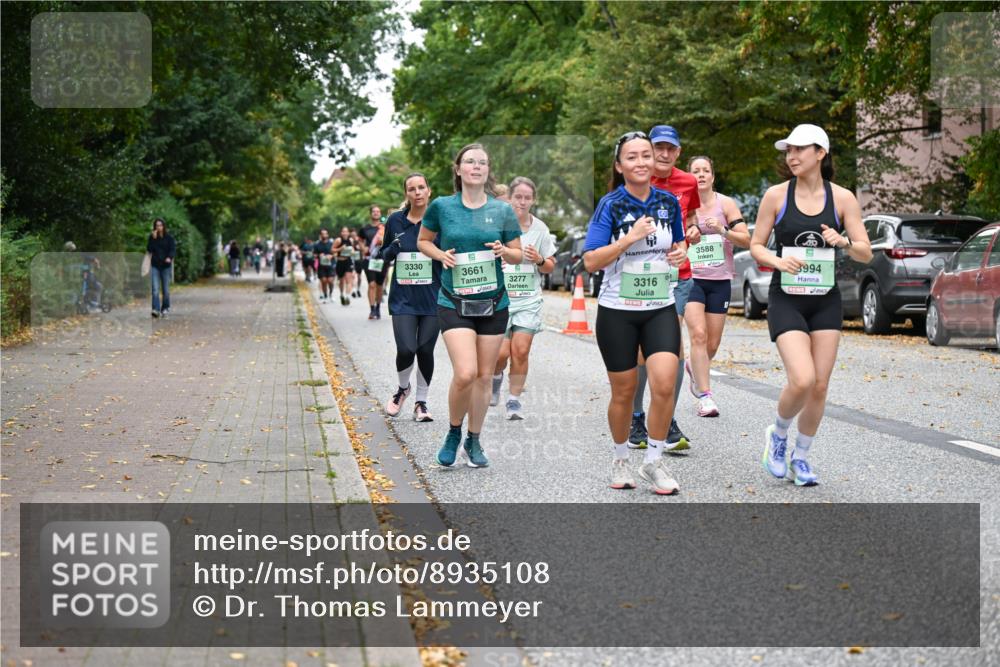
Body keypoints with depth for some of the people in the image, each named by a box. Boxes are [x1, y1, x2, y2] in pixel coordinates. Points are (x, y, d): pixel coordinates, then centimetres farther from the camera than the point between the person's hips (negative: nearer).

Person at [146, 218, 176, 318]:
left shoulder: (169, 238, -1)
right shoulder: (152, 237, 5)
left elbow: (173, 249, -7)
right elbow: (149, 249, -5)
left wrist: (169, 257, -27)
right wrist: (153, 238, -14)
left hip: (166, 265, 0)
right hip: (155, 265, 1)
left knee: (166, 289, 5)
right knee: (155, 289, -11)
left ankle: (165, 308, 19)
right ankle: (156, 309, -17)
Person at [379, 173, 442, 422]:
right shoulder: (395, 221, 3)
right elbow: (383, 255, 15)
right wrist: (392, 250, -7)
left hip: (432, 298, 0)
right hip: (403, 298, 0)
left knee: (425, 351, 1)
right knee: (406, 349, -10)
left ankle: (421, 402, 21)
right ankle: (403, 389, 21)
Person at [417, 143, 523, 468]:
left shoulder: (502, 210, 2)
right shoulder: (442, 206, -2)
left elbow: (518, 255, 10)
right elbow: (422, 240, 13)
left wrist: (504, 251, -13)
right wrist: (441, 255, -7)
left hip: (493, 303, 3)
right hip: (454, 303, -2)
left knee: (484, 376, 8)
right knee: (465, 373, -16)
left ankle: (474, 441, 25)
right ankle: (453, 433, 9)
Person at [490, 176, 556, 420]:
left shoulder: (540, 228, 6)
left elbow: (550, 267, 14)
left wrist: (540, 260, -7)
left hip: (529, 299, 2)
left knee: (521, 351, -7)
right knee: (501, 352, -7)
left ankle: (514, 399, 9)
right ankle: (496, 377, 28)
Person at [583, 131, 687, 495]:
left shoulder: (669, 202, 3)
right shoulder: (611, 205, -8)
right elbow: (590, 261, -14)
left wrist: (680, 252, -2)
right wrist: (631, 237, -22)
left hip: (661, 308, 2)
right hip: (617, 311, -2)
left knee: (664, 384, -14)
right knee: (624, 392, 7)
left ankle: (654, 461, 4)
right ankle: (620, 459, 30)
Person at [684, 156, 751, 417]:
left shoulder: (726, 204, 2)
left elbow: (746, 240, -3)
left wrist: (723, 231, -19)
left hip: (720, 280, 2)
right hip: (690, 278, -2)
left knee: (712, 344, 7)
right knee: (698, 334, -20)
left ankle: (693, 367, 41)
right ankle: (705, 396, -18)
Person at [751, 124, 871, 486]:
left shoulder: (843, 198, 0)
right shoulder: (776, 195, -3)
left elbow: (866, 254, 1)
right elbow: (755, 246, 2)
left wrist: (843, 242, -20)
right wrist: (778, 260, -19)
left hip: (826, 301, 2)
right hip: (786, 299, -2)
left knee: (820, 387, 3)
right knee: (802, 381, -18)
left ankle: (800, 458, 23)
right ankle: (778, 435, 12)